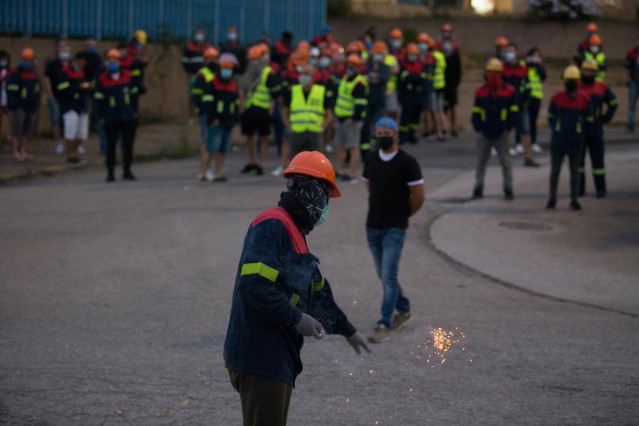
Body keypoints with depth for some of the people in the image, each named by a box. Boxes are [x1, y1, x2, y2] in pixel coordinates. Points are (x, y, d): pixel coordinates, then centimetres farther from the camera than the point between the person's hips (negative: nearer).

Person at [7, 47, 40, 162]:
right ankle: (16, 152, 2)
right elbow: (11, 92, -11)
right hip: (20, 108, -6)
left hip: (31, 108, 6)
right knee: (17, 130, -5)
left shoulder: (34, 75, 12)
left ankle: (23, 152, 15)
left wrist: (36, 107, 16)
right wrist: (12, 109, -15)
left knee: (28, 131, 8)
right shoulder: (15, 74, -8)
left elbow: (37, 92, 20)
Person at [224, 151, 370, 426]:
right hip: (259, 358, -11)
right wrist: (296, 318, -20)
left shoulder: (295, 233, 20)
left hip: (278, 358, 11)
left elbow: (317, 289, 32)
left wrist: (347, 330, 39)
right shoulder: (272, 225, -14)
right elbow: (254, 282, -25)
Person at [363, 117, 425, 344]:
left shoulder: (407, 162, -11)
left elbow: (418, 196, -7)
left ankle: (384, 325, -10)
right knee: (383, 275, 16)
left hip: (394, 229, -6)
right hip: (372, 227, 6)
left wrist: (402, 215, 4)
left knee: (389, 276, -11)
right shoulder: (371, 160, 6)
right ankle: (403, 309, 36)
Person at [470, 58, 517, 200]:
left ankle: (508, 190, 8)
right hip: (484, 134, 2)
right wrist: (478, 129, -3)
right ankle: (478, 189, 13)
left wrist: (506, 128, -6)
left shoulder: (509, 91, 0)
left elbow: (513, 112, 2)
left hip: (501, 134, -2)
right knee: (481, 162, 6)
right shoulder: (481, 92, 6)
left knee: (505, 162, 2)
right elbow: (476, 112, 7)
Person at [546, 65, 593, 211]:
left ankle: (574, 200, 12)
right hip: (558, 141, 1)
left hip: (576, 142, -1)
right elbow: (551, 117, 12)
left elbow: (588, 120, 6)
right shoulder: (557, 98, 1)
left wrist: (578, 130, 7)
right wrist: (556, 130, 7)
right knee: (555, 170, 4)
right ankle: (552, 199, 12)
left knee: (575, 171, 6)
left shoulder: (584, 99, -2)